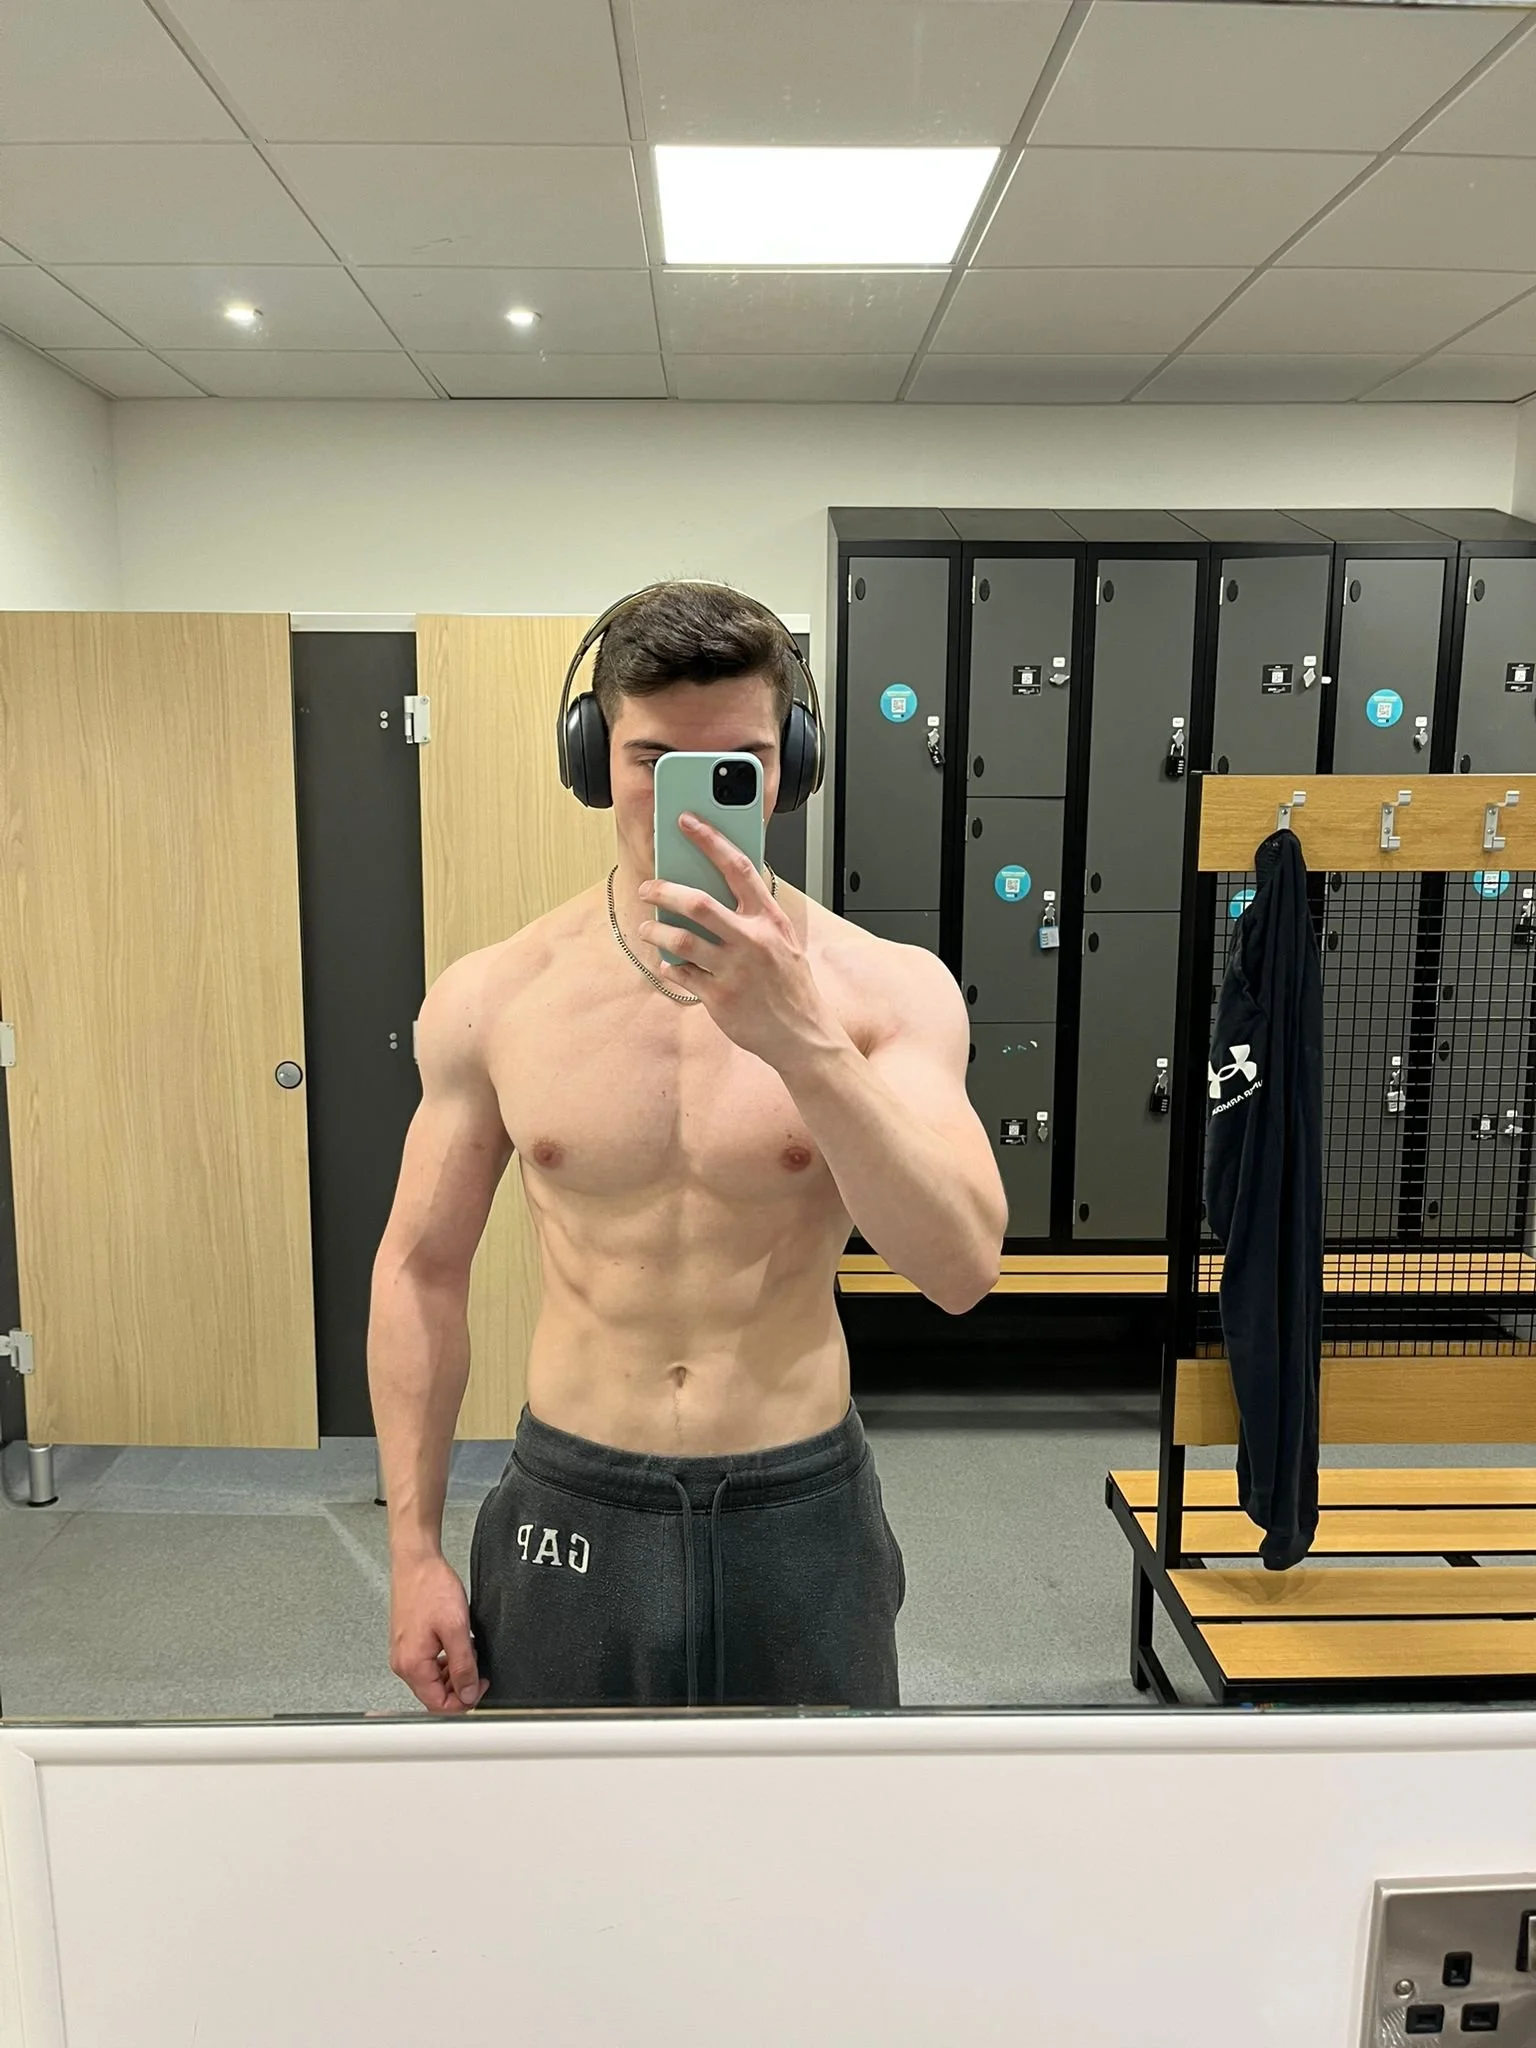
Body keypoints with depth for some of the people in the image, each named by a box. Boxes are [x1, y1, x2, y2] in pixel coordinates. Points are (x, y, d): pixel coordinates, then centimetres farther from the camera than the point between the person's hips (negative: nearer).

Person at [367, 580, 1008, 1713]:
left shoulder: (886, 988, -12)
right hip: (569, 1518, 1)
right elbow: (422, 1267, 2)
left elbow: (962, 1270, -22)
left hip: (801, 1520, -1)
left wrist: (802, 1039, -35)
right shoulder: (490, 999, -7)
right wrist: (415, 1551, 3)